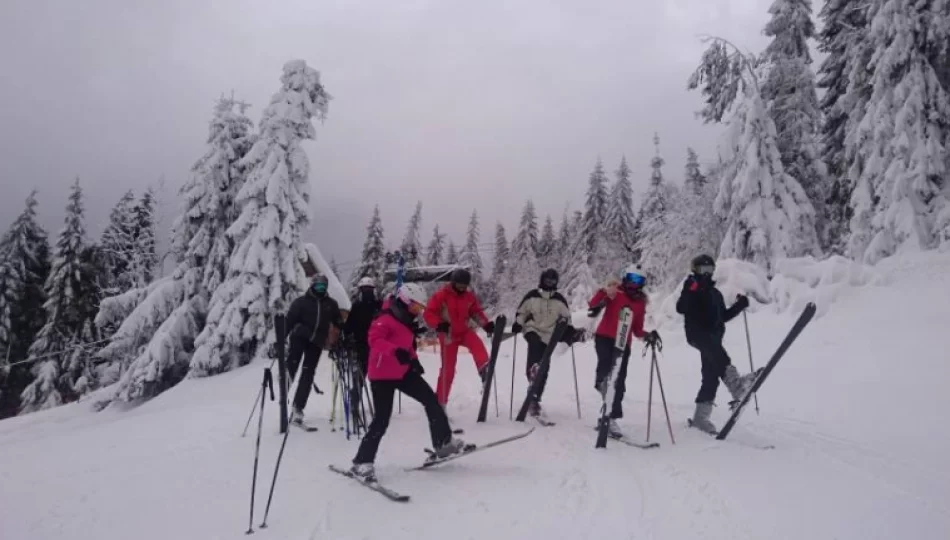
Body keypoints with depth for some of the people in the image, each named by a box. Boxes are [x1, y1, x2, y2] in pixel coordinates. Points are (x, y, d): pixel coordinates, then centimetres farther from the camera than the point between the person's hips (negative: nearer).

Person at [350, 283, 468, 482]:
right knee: (382, 419, -10)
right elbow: (374, 340, -33)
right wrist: (395, 351, -46)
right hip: (382, 375, -9)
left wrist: (413, 360, 7)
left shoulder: (406, 321, 12)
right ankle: (362, 462, 3)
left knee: (431, 400, 7)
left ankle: (444, 443, 18)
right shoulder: (385, 319, -17)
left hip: (403, 372, 9)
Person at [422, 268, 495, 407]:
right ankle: (441, 401, 12)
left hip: (464, 331, 3)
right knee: (448, 369, 0)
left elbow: (477, 312, 10)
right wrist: (439, 325, -33)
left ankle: (484, 370, -50)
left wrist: (486, 324, -9)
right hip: (448, 335, -3)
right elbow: (428, 314, -15)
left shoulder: (470, 296, -1)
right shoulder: (441, 295, -14)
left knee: (477, 344, -31)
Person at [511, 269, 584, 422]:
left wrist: (570, 331, -2)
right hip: (534, 331, -2)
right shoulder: (532, 296, -2)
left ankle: (534, 400, 16)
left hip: (549, 336, 3)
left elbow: (566, 318, 13)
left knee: (543, 370, 4)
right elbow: (521, 312, 7)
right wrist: (518, 324, -9)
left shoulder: (559, 300, 3)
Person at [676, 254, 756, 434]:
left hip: (713, 336, 7)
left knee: (711, 376, 0)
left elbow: (723, 316, 28)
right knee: (716, 350, -37)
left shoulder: (715, 292, 26)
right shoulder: (691, 287, 5)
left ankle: (700, 416, 4)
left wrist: (740, 305, 16)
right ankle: (735, 384, -55)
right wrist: (692, 291, -24)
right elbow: (680, 308, -11)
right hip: (698, 334, -6)